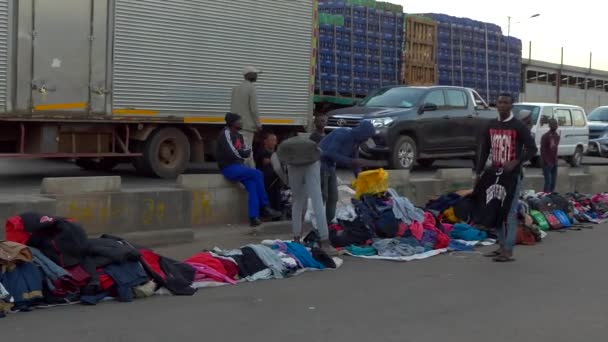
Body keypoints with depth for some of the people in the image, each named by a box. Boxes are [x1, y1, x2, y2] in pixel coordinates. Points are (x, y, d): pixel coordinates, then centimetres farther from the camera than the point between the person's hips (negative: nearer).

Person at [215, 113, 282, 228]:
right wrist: (243, 152, 0)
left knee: (252, 185, -19)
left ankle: (254, 217, -25)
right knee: (258, 174, -21)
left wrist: (240, 152, -10)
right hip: (229, 168, -8)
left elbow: (248, 150, 11)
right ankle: (264, 207, -11)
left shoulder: (239, 135, 16)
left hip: (239, 166, 8)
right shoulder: (226, 133, -10)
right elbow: (232, 153, -19)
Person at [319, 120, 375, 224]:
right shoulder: (342, 134, -24)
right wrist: (352, 161, -34)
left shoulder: (356, 141, 3)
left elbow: (354, 159, 12)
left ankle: (329, 222, 16)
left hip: (331, 165, 9)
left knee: (333, 197, 8)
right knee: (322, 196, -11)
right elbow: (331, 153, -31)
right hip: (321, 163, -9)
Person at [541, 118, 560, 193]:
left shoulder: (557, 136, 11)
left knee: (553, 181, 10)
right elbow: (542, 150, -12)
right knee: (548, 182, -9)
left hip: (554, 162, 7)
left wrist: (556, 160, 12)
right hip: (547, 163, -7)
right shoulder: (545, 136, -11)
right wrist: (545, 162, -16)